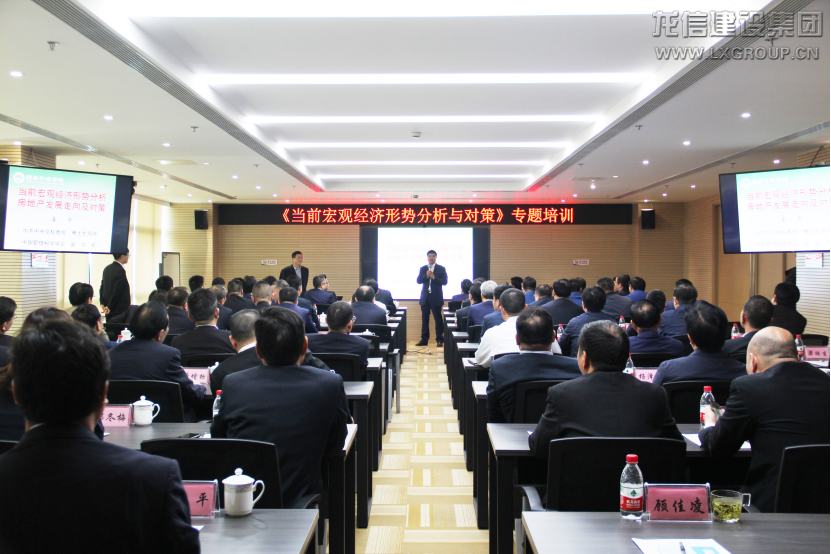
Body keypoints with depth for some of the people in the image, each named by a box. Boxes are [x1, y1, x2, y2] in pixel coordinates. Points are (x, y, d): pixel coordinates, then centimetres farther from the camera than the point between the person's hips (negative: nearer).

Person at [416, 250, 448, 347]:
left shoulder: (441, 269, 3)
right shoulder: (422, 269, 11)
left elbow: (444, 281, -6)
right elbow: (418, 280, 1)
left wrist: (433, 277, -18)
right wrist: (426, 276, -16)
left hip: (436, 298, -3)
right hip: (425, 297, 3)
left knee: (438, 319, -3)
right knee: (425, 319, 6)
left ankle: (440, 340, 2)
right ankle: (424, 339, 13)